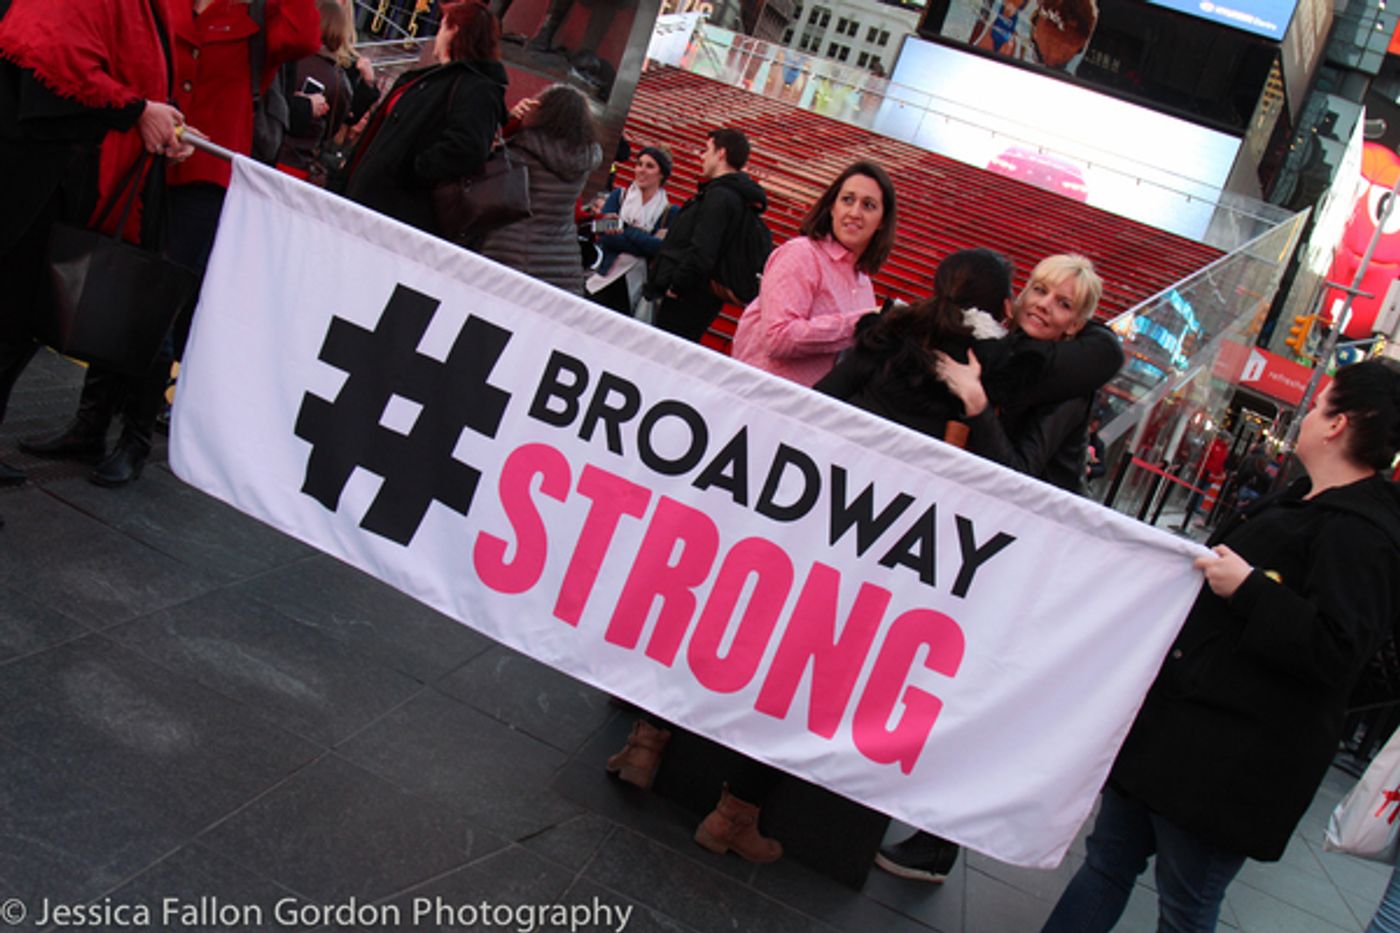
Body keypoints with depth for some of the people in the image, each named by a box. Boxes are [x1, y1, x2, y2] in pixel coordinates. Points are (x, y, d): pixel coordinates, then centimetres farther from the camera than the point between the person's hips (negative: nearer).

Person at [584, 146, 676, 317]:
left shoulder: (669, 212, 2)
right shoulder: (619, 196, 8)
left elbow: (663, 249, -13)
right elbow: (603, 237, -5)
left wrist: (625, 230, -14)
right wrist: (648, 242, -13)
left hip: (636, 289, -1)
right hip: (604, 280, 1)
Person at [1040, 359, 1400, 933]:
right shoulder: (1303, 502, 15)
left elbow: (1335, 653, -28)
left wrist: (1248, 588, -27)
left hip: (1228, 762, -10)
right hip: (1175, 725, 10)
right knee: (1109, 860, 16)